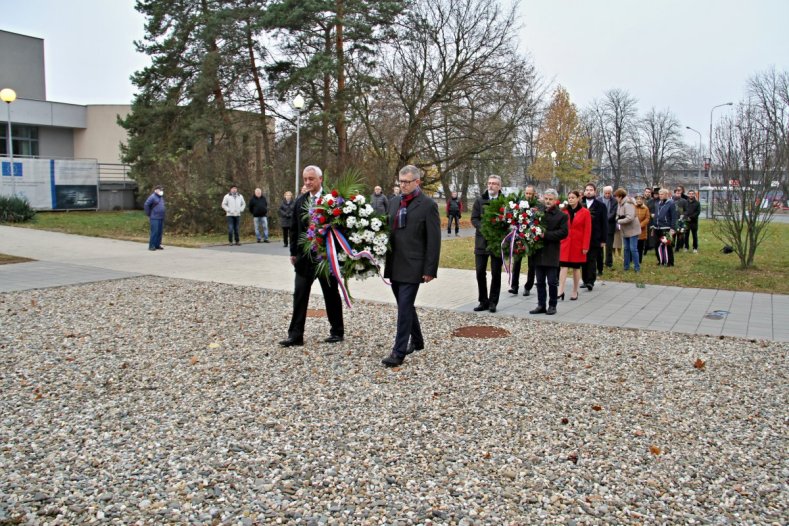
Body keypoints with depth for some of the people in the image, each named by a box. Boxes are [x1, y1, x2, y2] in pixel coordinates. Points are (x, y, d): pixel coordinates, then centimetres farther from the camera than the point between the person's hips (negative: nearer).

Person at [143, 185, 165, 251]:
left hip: (161, 218, 8)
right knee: (154, 232, -10)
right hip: (154, 218, -8)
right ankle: (151, 246, -5)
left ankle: (157, 245, 15)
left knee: (160, 232, 8)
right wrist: (149, 214, -9)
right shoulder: (152, 197, -9)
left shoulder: (161, 197, 16)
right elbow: (146, 205, -14)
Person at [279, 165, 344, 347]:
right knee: (299, 295, 3)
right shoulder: (300, 201, 7)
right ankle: (295, 335, 7)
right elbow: (294, 228, 11)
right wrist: (294, 252, 9)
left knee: (331, 294, 9)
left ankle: (337, 332, 22)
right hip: (304, 256, 5)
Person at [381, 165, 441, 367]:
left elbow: (434, 240, -10)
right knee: (405, 306, 17)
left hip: (412, 267, -7)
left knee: (404, 308, -7)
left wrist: (430, 270, -13)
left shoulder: (428, 205, -8)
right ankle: (417, 341, 34)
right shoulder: (394, 203, 12)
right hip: (394, 266, 7)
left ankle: (399, 352, -2)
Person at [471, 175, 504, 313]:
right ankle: (483, 301, 14)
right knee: (480, 272, 3)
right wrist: (483, 228, -14)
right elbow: (474, 219, 2)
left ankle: (493, 302, 15)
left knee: (496, 273, 5)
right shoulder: (480, 200, 6)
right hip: (482, 240, 2)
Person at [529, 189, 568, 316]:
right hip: (539, 252, 4)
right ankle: (541, 305, 17)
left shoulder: (561, 216, -3)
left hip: (552, 254, -4)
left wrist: (546, 234, -17)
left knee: (552, 282, 2)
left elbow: (563, 233, -11)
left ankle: (552, 305, 14)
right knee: (539, 281, 9)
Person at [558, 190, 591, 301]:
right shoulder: (564, 211, 5)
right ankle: (560, 291, -11)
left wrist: (585, 246, -9)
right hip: (565, 243, 2)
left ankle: (575, 292, 18)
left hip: (578, 244, -1)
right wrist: (559, 242, 1)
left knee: (576, 268, 7)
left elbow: (587, 231, -4)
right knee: (564, 266, -7)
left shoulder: (585, 212, -2)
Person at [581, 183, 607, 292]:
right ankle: (585, 280, 15)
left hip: (595, 239, -3)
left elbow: (604, 224, 1)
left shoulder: (601, 206, 1)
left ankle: (591, 281, -3)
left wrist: (603, 240, -4)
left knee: (592, 260, -3)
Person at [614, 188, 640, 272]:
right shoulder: (620, 204, 7)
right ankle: (626, 266, 23)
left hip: (632, 230, -9)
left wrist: (619, 221, -19)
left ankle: (637, 267, 3)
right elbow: (619, 215, 17)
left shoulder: (628, 204, -21)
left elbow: (630, 218, -28)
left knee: (633, 249, -6)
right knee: (626, 249, 14)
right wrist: (617, 218, -4)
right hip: (625, 230, 9)